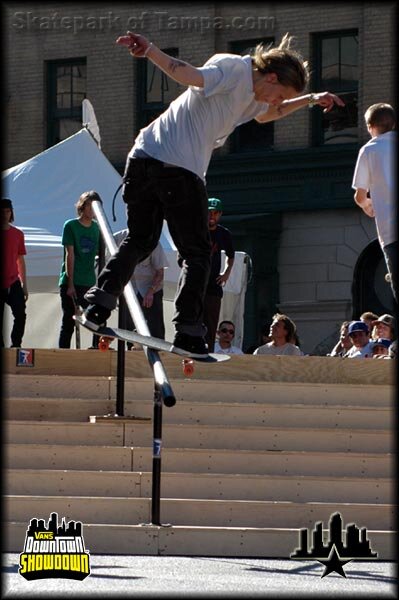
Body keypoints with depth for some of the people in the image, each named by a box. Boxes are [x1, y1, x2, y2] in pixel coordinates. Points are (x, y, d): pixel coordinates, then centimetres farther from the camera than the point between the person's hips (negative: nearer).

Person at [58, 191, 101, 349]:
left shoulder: (97, 228, 10)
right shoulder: (71, 226, -3)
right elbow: (70, 256, -8)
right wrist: (70, 284, -12)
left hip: (90, 283, 4)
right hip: (70, 283, -4)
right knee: (68, 322, -3)